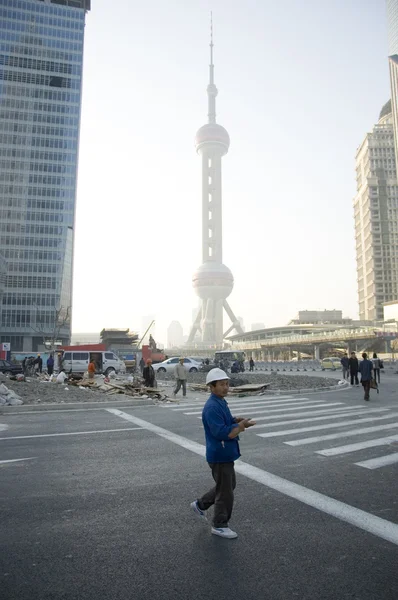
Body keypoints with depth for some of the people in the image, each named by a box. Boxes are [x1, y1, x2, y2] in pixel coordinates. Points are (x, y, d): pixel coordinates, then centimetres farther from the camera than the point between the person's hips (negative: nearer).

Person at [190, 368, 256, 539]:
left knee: (229, 484, 23)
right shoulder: (212, 407, -25)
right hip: (219, 455, -10)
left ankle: (200, 505, 37)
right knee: (225, 491, 4)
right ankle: (220, 525, 24)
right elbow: (221, 433, -30)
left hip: (225, 453, 10)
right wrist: (241, 425, -20)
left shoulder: (221, 402, 6)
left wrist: (237, 420, -3)